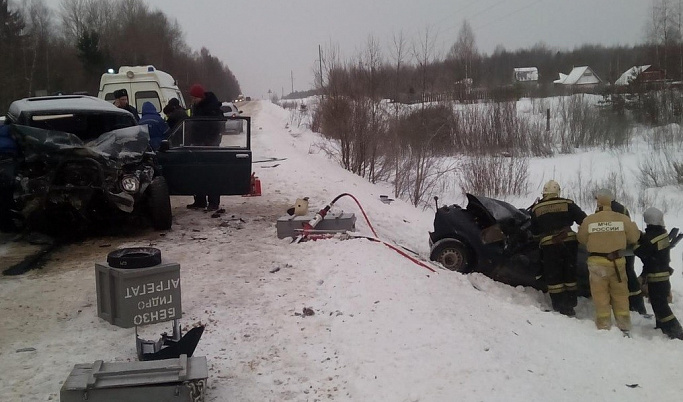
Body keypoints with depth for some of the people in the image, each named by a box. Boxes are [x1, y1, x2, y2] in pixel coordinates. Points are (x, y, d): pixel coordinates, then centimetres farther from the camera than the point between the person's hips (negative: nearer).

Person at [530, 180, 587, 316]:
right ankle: (570, 305, 18)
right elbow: (583, 219, 1)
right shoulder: (568, 204, 2)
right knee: (569, 274, 14)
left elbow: (534, 230, 13)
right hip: (569, 241, 1)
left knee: (554, 277, 7)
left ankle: (560, 306, 5)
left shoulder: (536, 209, 6)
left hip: (549, 244, -1)